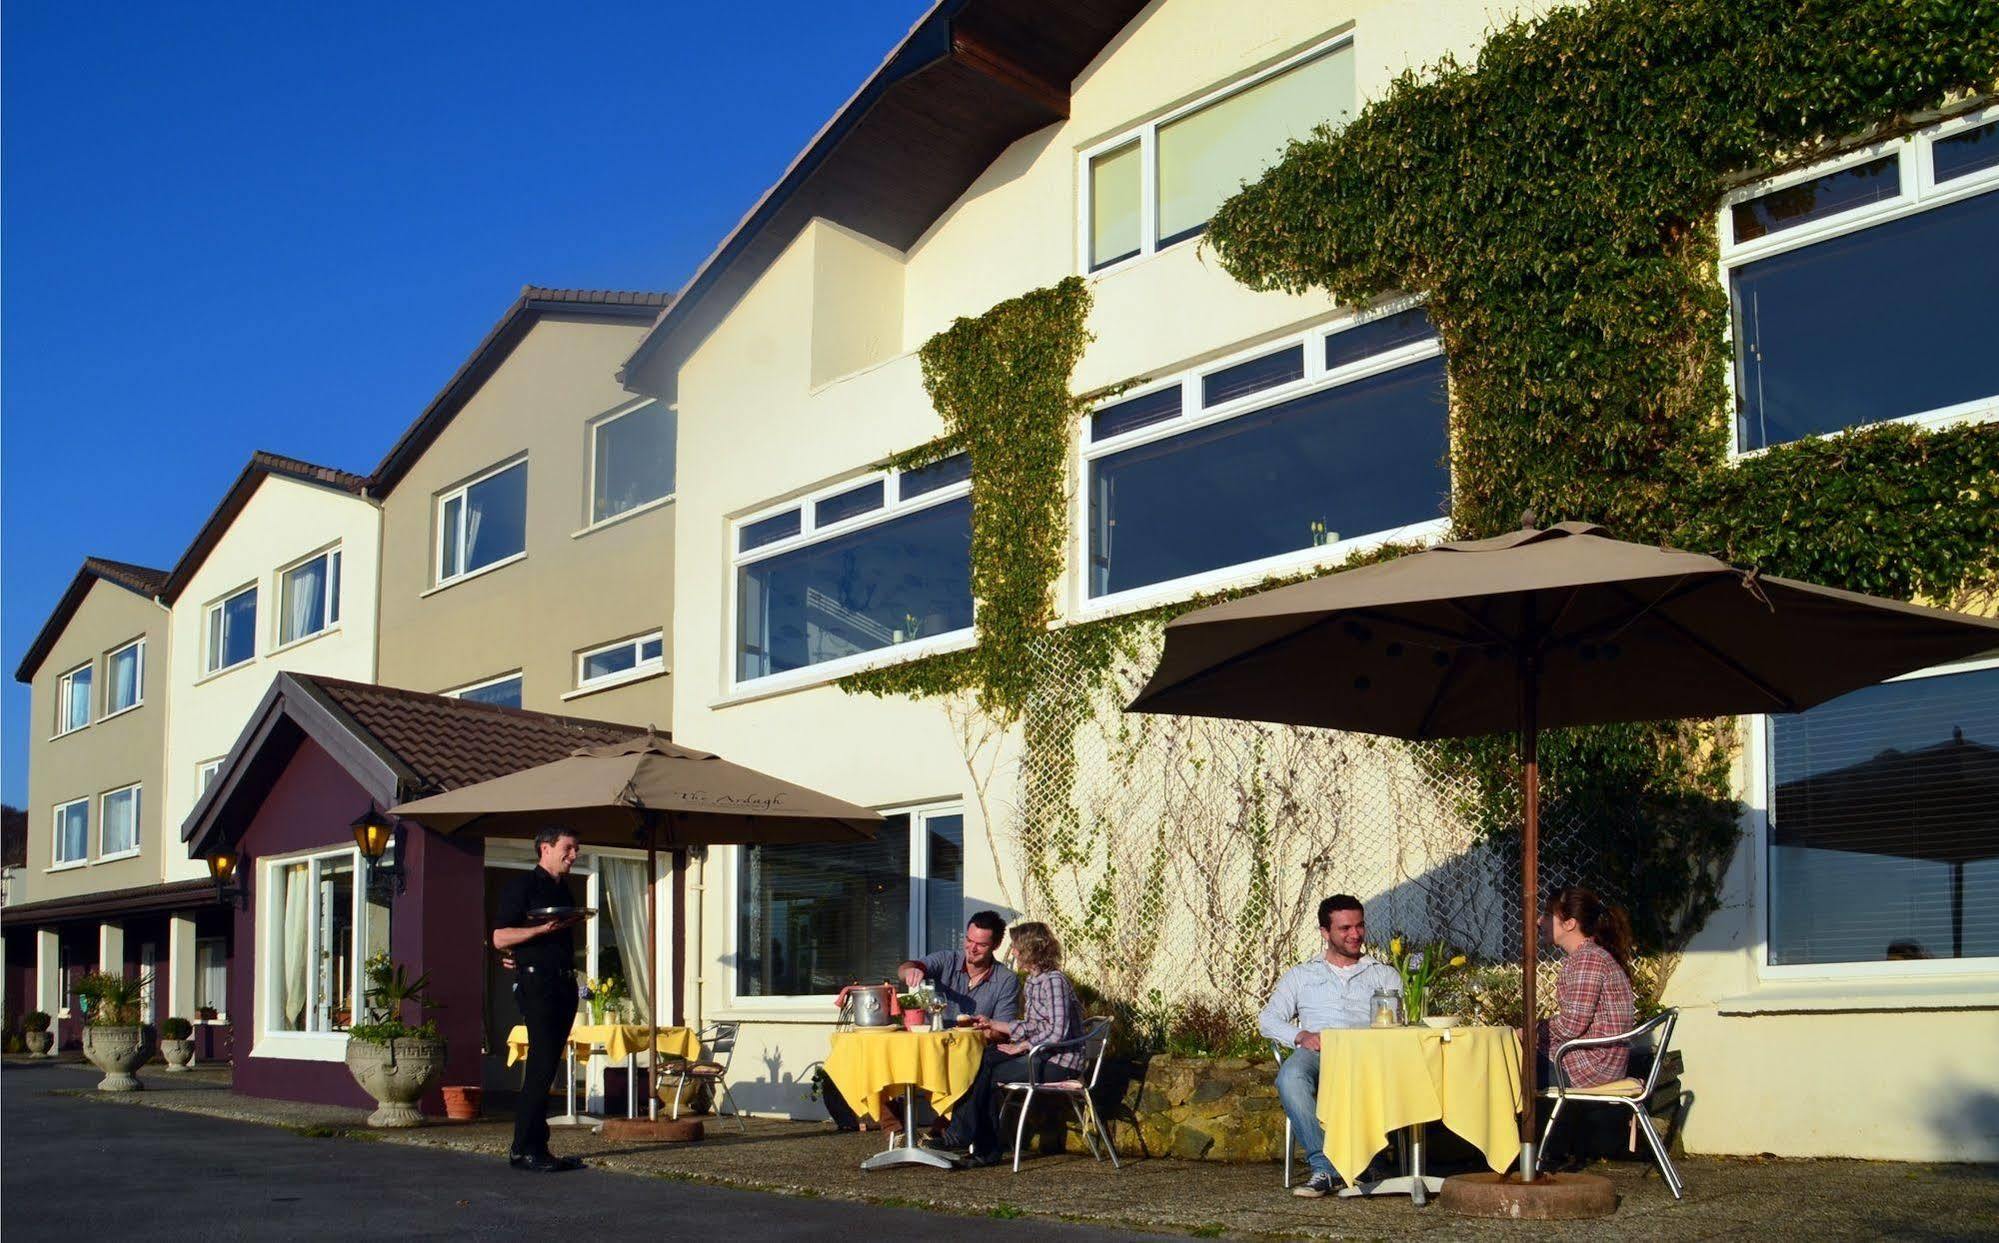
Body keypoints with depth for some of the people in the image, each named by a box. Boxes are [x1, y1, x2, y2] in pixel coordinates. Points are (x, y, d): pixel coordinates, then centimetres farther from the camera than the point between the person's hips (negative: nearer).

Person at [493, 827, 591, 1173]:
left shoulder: (562, 889, 21)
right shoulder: (522, 885, -4)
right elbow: (500, 937, -11)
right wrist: (543, 928, -20)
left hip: (565, 982, 8)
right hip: (537, 982, -8)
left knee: (548, 1065, 7)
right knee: (542, 1064, -13)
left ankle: (537, 1146, 9)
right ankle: (523, 1149, -10)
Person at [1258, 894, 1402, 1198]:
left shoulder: (1385, 975, 28)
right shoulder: (1302, 974, 28)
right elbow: (1268, 1018, 16)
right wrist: (1301, 1035, -5)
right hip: (1316, 1052, 1)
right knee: (1290, 1076, -38)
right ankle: (1325, 1167, -39)